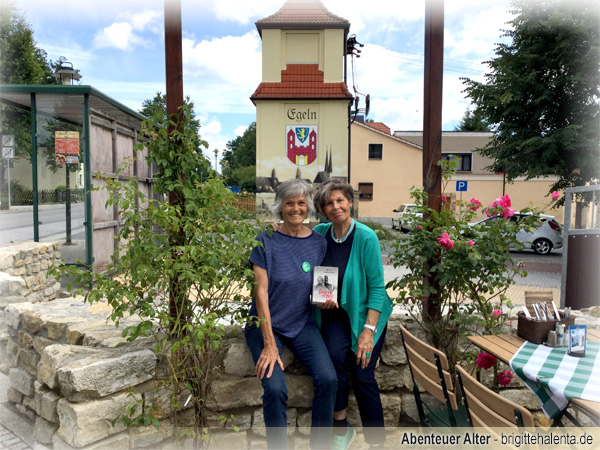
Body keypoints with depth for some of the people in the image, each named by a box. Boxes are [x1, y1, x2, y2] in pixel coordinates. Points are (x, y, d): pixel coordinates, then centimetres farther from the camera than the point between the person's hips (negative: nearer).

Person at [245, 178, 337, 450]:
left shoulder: (318, 242, 3)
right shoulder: (266, 240, -8)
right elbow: (261, 290, -12)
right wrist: (269, 344, -16)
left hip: (302, 324, 3)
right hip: (266, 324, -3)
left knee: (328, 379, -18)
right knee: (275, 389, -23)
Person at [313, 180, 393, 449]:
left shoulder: (366, 237, -16)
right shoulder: (319, 233, -6)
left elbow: (377, 286, -14)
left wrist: (368, 330, -18)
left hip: (367, 311, -2)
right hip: (336, 312, 2)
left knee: (362, 375, -11)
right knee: (336, 355, -24)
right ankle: (341, 428, -1)